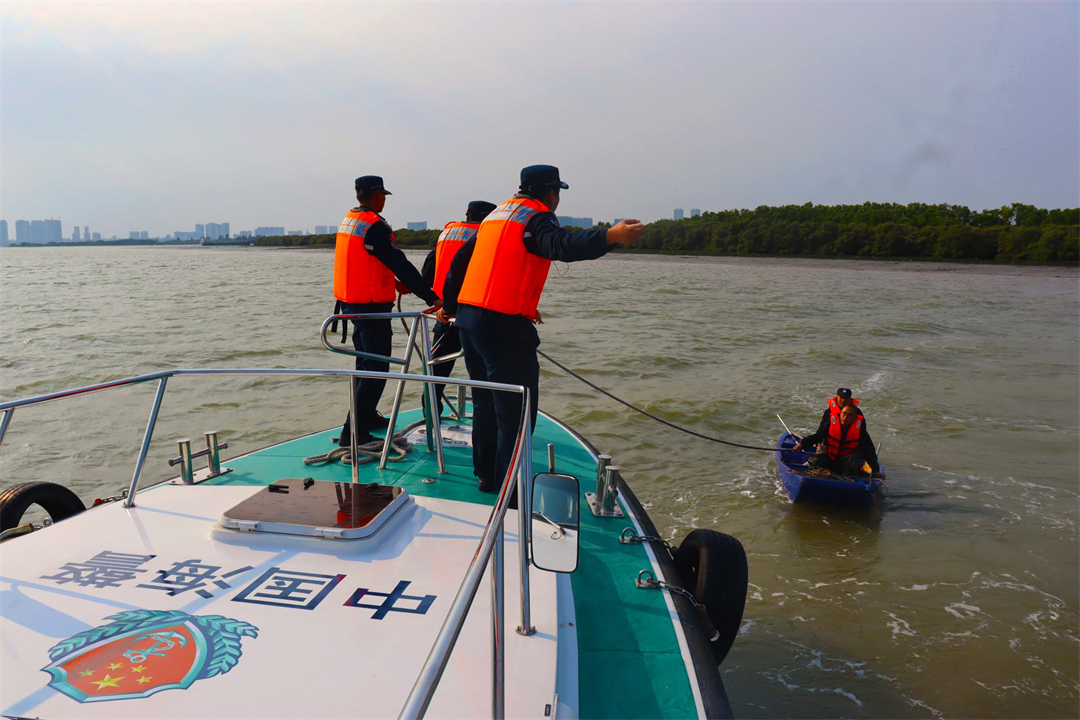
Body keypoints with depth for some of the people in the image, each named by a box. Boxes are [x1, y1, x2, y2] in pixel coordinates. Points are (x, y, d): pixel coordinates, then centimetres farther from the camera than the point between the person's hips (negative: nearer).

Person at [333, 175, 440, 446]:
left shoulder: (348, 221, 12)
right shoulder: (374, 225, -18)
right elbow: (400, 264, -21)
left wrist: (394, 283, 22)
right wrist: (431, 297, -20)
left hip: (350, 302, 10)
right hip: (371, 305, -10)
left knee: (366, 362, 22)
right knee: (376, 369, -6)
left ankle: (367, 417, 35)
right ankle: (354, 432, -8)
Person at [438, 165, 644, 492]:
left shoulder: (497, 214, 21)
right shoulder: (537, 216, -5)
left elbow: (460, 260, 24)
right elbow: (559, 245, -29)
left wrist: (449, 306, 33)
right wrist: (610, 236, -41)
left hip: (468, 318, 9)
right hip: (505, 325, -9)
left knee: (486, 403, 19)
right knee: (516, 412, -2)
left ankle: (486, 475, 29)